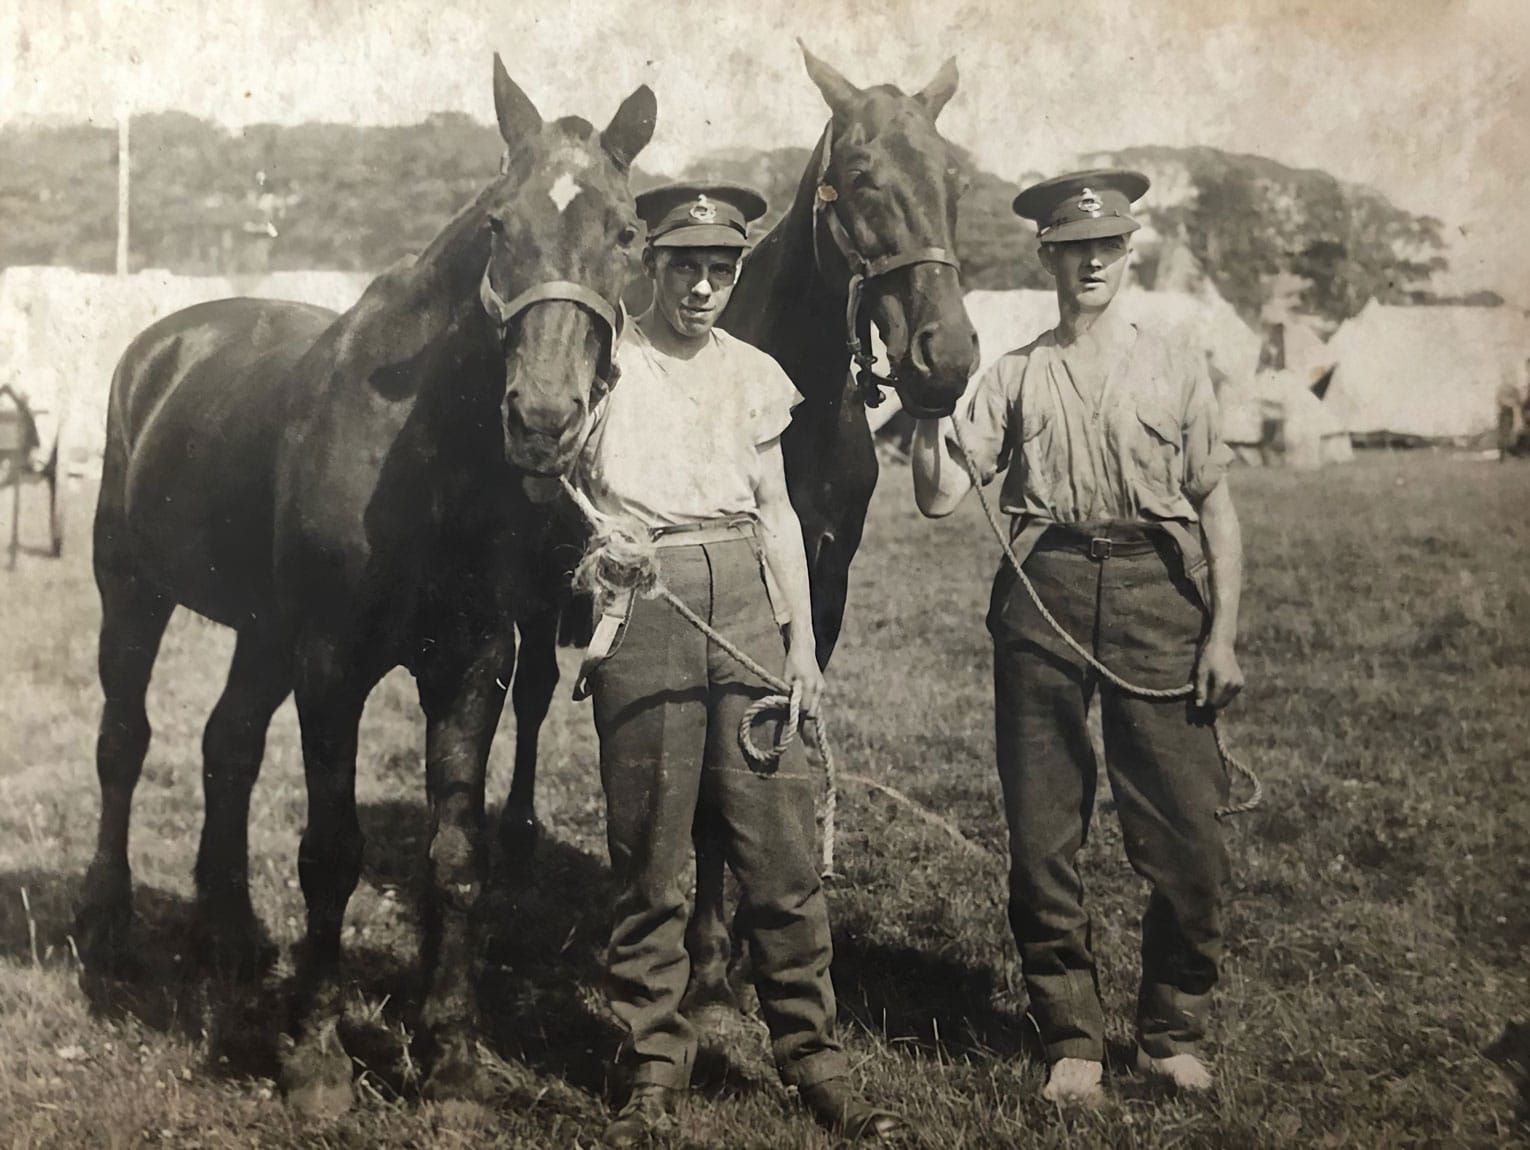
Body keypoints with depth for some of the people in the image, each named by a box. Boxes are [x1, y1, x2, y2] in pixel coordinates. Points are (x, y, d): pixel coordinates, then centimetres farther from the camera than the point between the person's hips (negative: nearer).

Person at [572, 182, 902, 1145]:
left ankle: (815, 1057, 11)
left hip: (744, 602, 3)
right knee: (650, 855, 1)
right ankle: (655, 1069, 13)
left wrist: (803, 641, 9)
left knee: (784, 845, 0)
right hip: (642, 603, -2)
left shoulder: (754, 375, 13)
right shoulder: (608, 365, 4)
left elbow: (776, 513, 15)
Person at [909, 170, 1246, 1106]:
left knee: (1188, 833, -3)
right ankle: (1072, 1036, 17)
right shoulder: (1015, 378, 11)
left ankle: (1175, 1030, 15)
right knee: (1044, 834, 4)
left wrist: (1223, 632, -1)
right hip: (1044, 596, 1)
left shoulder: (1176, 368, 11)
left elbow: (1218, 508, 8)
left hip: (1158, 593, 0)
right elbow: (942, 497, 3)